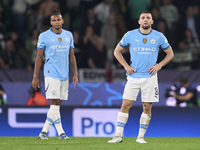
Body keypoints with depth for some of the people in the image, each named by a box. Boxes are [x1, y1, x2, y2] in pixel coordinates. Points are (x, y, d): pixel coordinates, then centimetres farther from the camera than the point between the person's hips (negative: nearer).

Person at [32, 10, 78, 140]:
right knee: (55, 103, -12)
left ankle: (44, 131, 12)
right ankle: (60, 132, -11)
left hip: (64, 75, 5)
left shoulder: (69, 35, 12)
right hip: (51, 74, -5)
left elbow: (71, 56, 17)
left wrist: (75, 74, 11)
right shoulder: (44, 36, -1)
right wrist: (35, 77, -1)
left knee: (57, 104, 4)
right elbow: (39, 57, 2)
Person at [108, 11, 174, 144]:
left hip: (150, 77, 0)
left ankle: (141, 136, 11)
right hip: (134, 76, 0)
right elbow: (117, 51, 12)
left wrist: (159, 65, -2)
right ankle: (118, 135, -2)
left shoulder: (159, 37, 2)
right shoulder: (130, 35, 1)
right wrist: (126, 66, 1)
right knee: (125, 105, -6)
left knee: (147, 107, 1)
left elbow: (170, 54, 13)